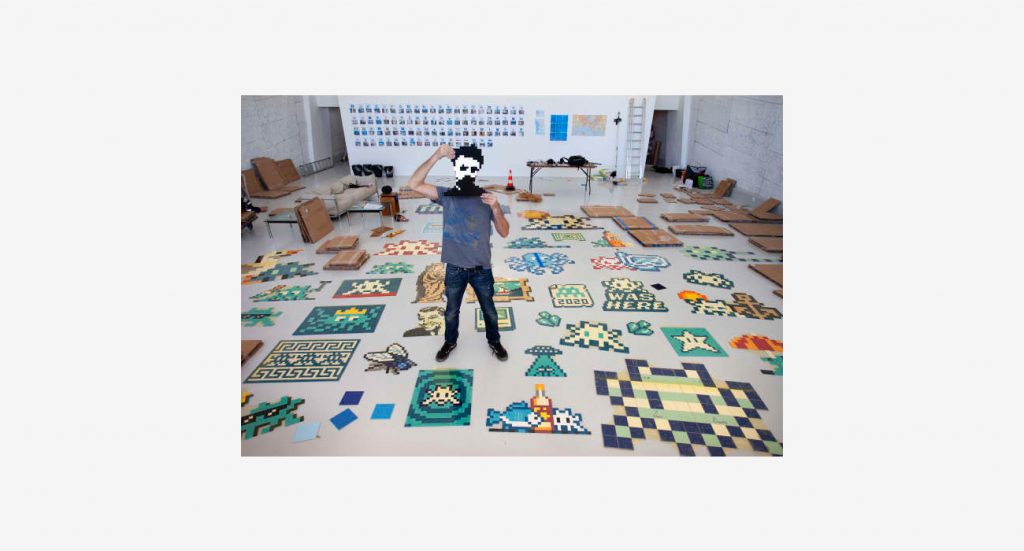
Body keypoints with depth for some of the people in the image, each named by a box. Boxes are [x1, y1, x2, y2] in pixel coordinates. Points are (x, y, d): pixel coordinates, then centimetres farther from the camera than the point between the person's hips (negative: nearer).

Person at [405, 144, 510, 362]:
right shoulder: (446, 195, -8)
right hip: (455, 268, 0)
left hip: (481, 268, 0)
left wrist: (495, 208, -28)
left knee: (489, 309, 19)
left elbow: (504, 232, -11)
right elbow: (414, 184, -20)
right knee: (451, 311, 20)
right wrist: (436, 156, -26)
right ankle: (450, 341, 46)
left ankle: (494, 341, 44)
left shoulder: (487, 198, -8)